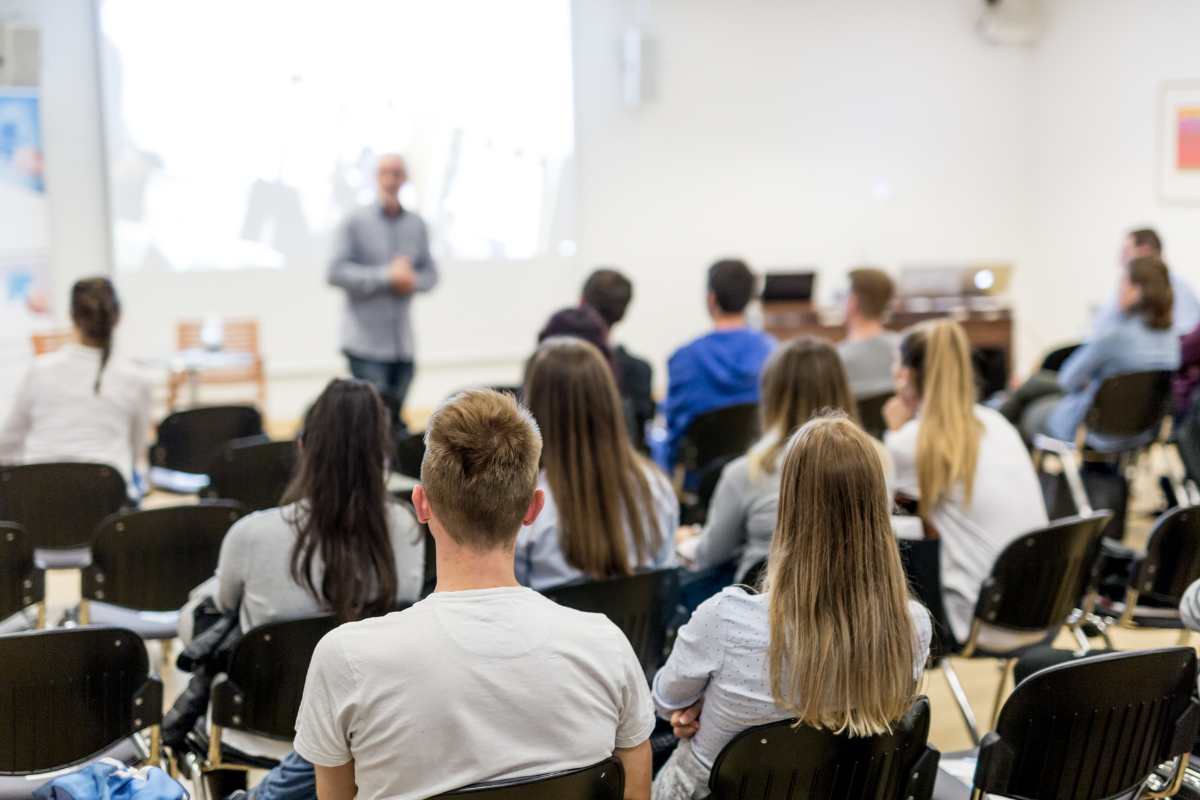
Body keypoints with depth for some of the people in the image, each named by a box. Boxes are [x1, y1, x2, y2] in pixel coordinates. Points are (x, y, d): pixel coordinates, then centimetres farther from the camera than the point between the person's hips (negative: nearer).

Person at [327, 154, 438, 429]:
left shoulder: (416, 225, 10)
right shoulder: (356, 222, -2)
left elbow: (430, 274, 15)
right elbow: (336, 272, -9)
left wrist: (412, 281, -9)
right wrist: (387, 276, -15)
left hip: (402, 344, 4)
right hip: (366, 342, -4)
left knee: (395, 421, 7)